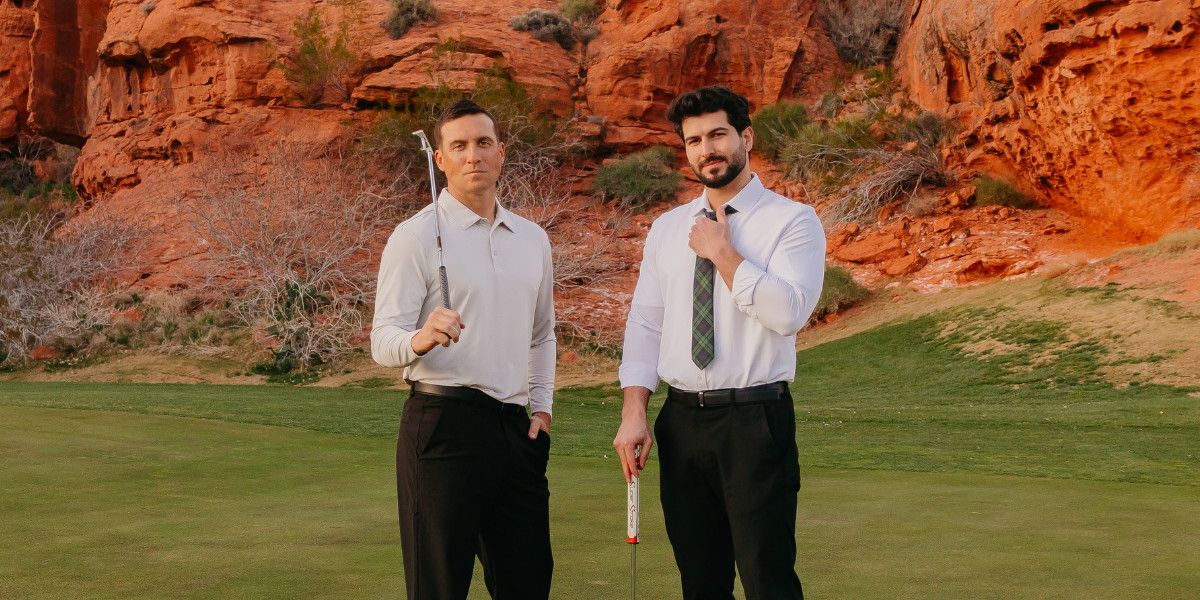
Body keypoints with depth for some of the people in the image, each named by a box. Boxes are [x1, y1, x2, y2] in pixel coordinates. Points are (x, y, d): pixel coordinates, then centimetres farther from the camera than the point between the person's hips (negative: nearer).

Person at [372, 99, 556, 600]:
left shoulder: (533, 239, 15)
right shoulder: (416, 235, -4)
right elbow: (383, 341, -10)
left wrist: (542, 408, 15)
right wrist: (421, 338, -31)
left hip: (515, 429, 6)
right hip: (444, 423, -5)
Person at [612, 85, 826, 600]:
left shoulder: (792, 221, -3)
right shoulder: (667, 229, 13)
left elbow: (789, 312, -18)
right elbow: (644, 325, 11)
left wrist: (723, 253, -13)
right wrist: (634, 412, 0)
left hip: (755, 421, -5)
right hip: (682, 421, 5)